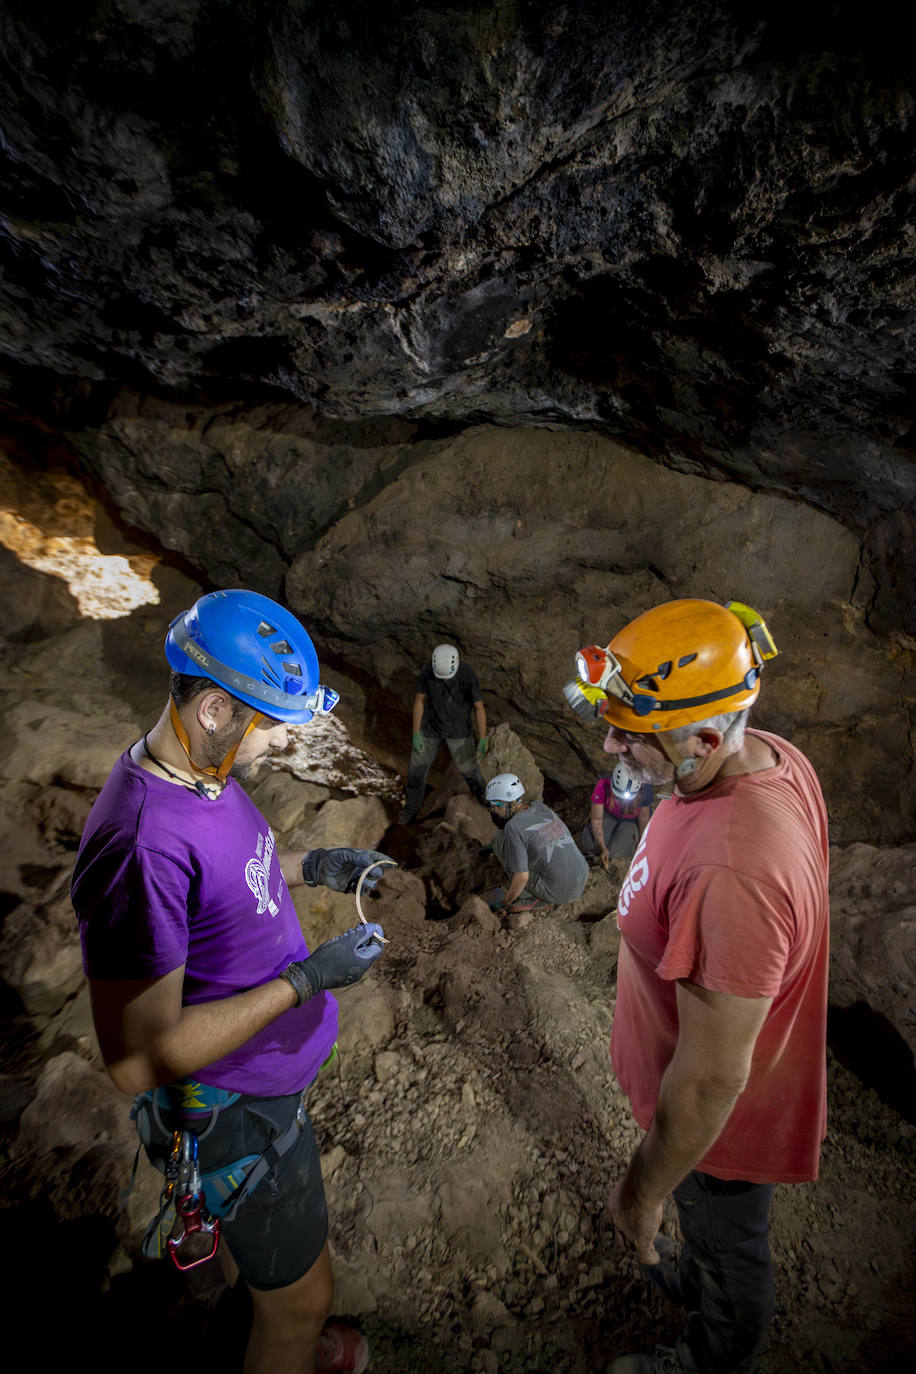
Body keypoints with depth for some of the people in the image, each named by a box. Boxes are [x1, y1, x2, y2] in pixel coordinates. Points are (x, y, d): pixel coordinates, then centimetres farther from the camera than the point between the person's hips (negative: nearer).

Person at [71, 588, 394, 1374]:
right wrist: (307, 979, -28)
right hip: (238, 1111, -9)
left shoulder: (206, 772, -7)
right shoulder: (143, 844, -36)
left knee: (297, 1236, 34)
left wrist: (311, 866, -2)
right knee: (299, 1296, 18)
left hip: (270, 1071, 9)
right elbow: (138, 1060, -30)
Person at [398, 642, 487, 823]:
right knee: (416, 769, 8)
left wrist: (482, 741, -23)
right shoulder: (426, 671, -21)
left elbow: (479, 708, -20)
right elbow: (420, 700, -9)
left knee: (469, 770, 7)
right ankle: (412, 807, 33)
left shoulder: (468, 675, -27)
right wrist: (416, 734, -7)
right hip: (430, 728, 2)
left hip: (458, 731, -2)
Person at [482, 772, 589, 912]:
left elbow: (522, 876, -17)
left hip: (556, 892, -7)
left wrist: (505, 902, 1)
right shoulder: (540, 806, 4)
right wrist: (492, 845, 32)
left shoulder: (513, 827, -18)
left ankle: (529, 897, 5)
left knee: (500, 839, 0)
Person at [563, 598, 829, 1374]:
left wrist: (644, 1190, -16)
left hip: (721, 1115, -7)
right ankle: (693, 1279, 67)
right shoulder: (772, 755, -17)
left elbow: (712, 1080, -33)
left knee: (728, 1244, 28)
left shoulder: (728, 875, -45)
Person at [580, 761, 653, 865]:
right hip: (608, 814, 0)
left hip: (631, 820, 0)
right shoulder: (603, 785, -34)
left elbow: (643, 819, -13)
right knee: (590, 844, -18)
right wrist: (602, 848, -27)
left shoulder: (644, 790, -33)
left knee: (615, 852, -16)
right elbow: (596, 820, -23)